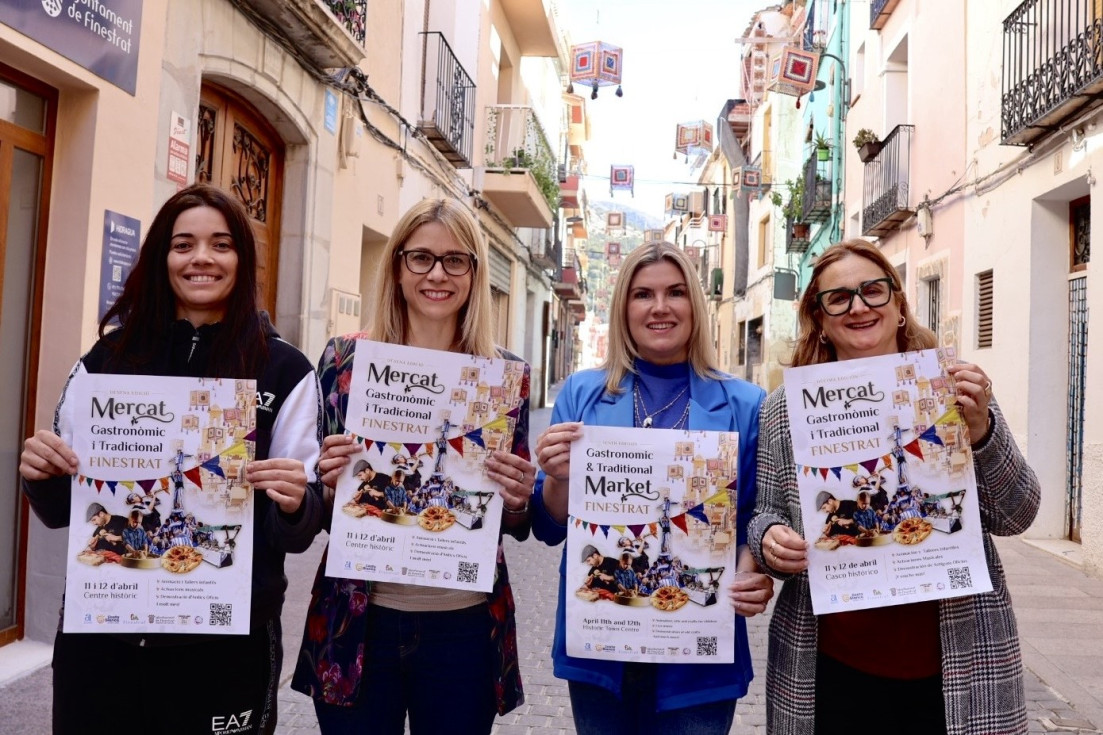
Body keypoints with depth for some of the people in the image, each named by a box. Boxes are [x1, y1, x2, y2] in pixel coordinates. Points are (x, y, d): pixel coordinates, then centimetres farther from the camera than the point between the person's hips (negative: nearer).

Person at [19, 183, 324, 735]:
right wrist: (41, 475, -10)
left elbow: (298, 532, -3)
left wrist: (293, 505, -24)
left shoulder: (284, 371, -5)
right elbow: (62, 509, 11)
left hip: (227, 642, -2)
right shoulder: (106, 357, 3)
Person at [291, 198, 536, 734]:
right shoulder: (344, 358, -2)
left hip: (465, 625, 1)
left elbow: (516, 525, 6)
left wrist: (518, 500, -15)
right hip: (357, 621, 0)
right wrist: (329, 482, -15)